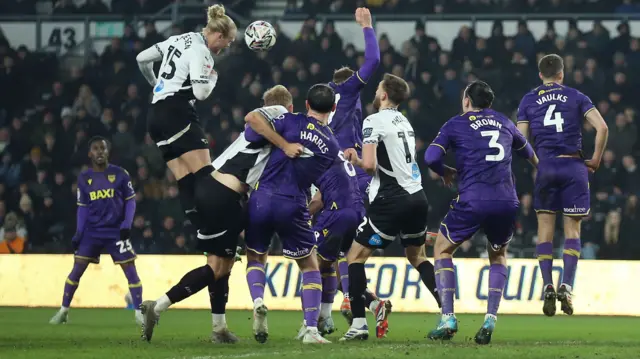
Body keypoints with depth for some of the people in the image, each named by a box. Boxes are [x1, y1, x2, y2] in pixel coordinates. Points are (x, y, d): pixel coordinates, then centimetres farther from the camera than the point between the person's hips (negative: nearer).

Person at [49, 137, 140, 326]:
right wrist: (78, 233, -1)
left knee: (130, 271, -5)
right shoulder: (84, 178, 2)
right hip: (92, 232, 2)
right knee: (76, 270, -1)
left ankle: (139, 313, 2)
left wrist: (127, 225, -11)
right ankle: (63, 311, 9)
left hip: (116, 231, -2)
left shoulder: (120, 174, -4)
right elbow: (82, 207, 7)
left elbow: (130, 201, 1)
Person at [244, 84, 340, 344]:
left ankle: (258, 302, -8)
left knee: (255, 258, 22)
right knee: (310, 266, 17)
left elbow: (252, 135, -8)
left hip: (262, 199, 0)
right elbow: (315, 179, 14)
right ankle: (310, 329, 2)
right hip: (293, 206, 0)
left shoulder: (292, 122, -2)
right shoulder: (332, 146, 8)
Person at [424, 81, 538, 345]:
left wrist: (445, 173, 18)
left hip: (472, 201, -3)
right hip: (507, 202, 4)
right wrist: (538, 164, 62)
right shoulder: (504, 122, 20)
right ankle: (490, 320, 9)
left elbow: (431, 157, -4)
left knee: (442, 250, 18)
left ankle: (448, 318, 4)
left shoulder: (456, 124, 8)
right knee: (498, 256, 27)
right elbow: (526, 150, 39)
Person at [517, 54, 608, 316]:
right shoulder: (576, 97, 6)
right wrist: (595, 160, 6)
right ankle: (566, 286, -10)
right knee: (572, 229, 4)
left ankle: (548, 286, -4)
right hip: (574, 167, -1)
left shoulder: (529, 100, 9)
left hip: (545, 166, 1)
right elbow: (602, 128, -4)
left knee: (545, 228, 8)